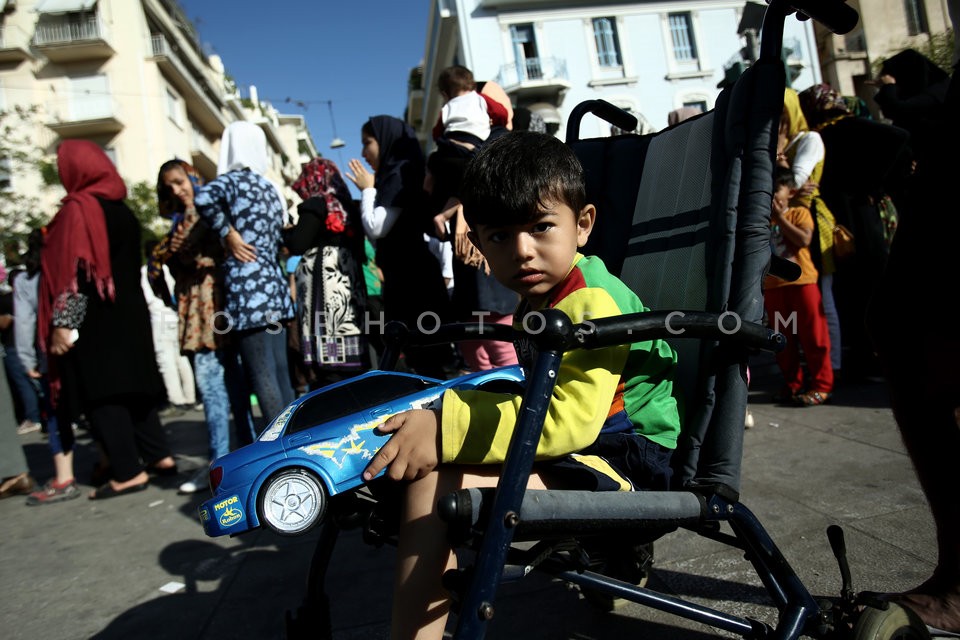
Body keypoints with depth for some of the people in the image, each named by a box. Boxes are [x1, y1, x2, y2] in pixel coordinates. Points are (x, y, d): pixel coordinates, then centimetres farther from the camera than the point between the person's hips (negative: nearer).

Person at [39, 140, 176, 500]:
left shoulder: (78, 208, -12)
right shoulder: (122, 210, 11)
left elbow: (74, 272, -19)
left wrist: (62, 324, -18)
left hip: (94, 321, -8)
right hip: (128, 313, 8)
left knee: (98, 393, -2)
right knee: (129, 384, 15)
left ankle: (129, 473, 0)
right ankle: (159, 455, 18)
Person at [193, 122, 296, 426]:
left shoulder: (233, 179, -4)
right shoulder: (269, 187, 17)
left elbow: (204, 198, -25)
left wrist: (228, 233, -13)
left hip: (248, 288, -7)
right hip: (275, 286, 7)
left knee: (262, 378, -4)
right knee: (280, 374, 12)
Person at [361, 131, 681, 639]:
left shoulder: (593, 301, -19)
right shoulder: (536, 301, 10)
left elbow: (568, 417, -31)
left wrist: (446, 430, -35)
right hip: (580, 453, 10)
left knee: (434, 481, -26)